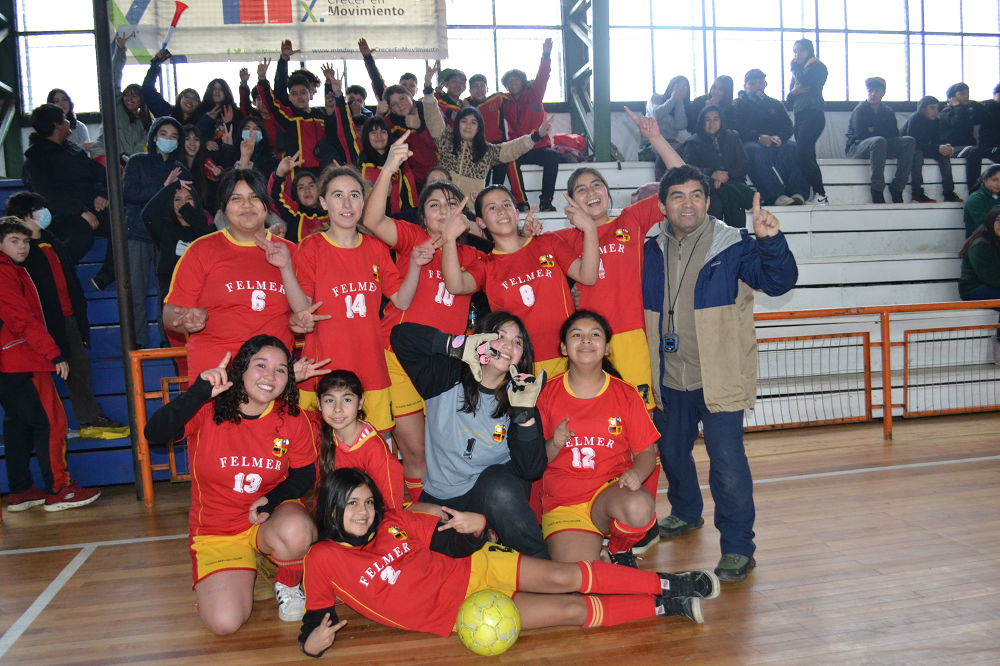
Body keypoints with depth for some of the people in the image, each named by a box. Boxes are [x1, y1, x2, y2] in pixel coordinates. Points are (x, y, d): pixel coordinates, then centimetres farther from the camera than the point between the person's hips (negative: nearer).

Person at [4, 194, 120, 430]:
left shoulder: (52, 242, 15)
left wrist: (80, 305, 19)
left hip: (70, 316, 8)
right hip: (46, 320, -8)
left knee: (80, 365, 12)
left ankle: (90, 417, 22)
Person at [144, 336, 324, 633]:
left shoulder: (293, 419, -9)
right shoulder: (207, 410, -14)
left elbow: (305, 473, 2)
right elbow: (154, 433, -29)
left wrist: (273, 499, -16)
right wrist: (198, 393, -40)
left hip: (271, 519, 0)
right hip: (216, 533, 0)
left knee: (296, 531, -38)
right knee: (225, 622, -20)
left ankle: (289, 584, -1)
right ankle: (243, 571, 17)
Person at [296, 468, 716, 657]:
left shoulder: (391, 522, 2)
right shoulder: (322, 561, -5)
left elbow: (448, 542, 8)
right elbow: (318, 616, 2)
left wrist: (472, 528, -14)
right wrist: (312, 642, -22)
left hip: (474, 568, 2)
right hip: (455, 612, -2)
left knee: (561, 576, -18)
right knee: (573, 611, -11)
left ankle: (668, 584, -5)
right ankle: (664, 607, -1)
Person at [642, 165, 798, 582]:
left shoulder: (733, 246, -7)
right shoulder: (650, 253, 6)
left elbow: (779, 282, -17)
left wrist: (770, 242, -33)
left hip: (719, 378, -5)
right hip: (669, 379, 5)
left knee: (727, 461, -10)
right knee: (671, 452, 20)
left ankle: (737, 547, 7)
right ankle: (686, 512, 46)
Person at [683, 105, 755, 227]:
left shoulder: (732, 137, 21)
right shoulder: (694, 142, 14)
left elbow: (745, 164, 10)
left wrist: (727, 176, -10)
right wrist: (712, 174, -19)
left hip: (732, 183, 2)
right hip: (706, 186, -1)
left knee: (734, 200, -34)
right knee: (715, 202, -36)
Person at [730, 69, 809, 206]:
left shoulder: (775, 105, 27)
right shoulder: (738, 105, 17)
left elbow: (788, 125, 11)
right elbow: (736, 128, -3)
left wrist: (779, 137, -14)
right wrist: (759, 137, -20)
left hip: (775, 143, 3)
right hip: (750, 142, -3)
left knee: (792, 146, -29)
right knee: (755, 150, -38)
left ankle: (798, 193, -41)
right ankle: (775, 196, -49)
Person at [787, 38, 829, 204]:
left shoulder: (817, 66, 0)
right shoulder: (800, 70, 23)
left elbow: (804, 80, -20)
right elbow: (789, 102, 19)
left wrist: (794, 67, -2)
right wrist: (792, 92, -4)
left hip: (813, 115, -9)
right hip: (800, 117, 9)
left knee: (802, 156, -20)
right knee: (808, 157, 4)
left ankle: (820, 194, -17)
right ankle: (816, 194, 4)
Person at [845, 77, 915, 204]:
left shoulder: (888, 112, 13)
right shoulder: (860, 110, -1)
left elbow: (894, 135, 4)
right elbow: (860, 135, -13)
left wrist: (874, 130, -6)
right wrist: (880, 133, -3)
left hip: (880, 147, 6)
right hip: (857, 148, -5)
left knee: (909, 141, -17)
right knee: (879, 141, -38)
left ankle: (897, 188, -22)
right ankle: (877, 192, -36)